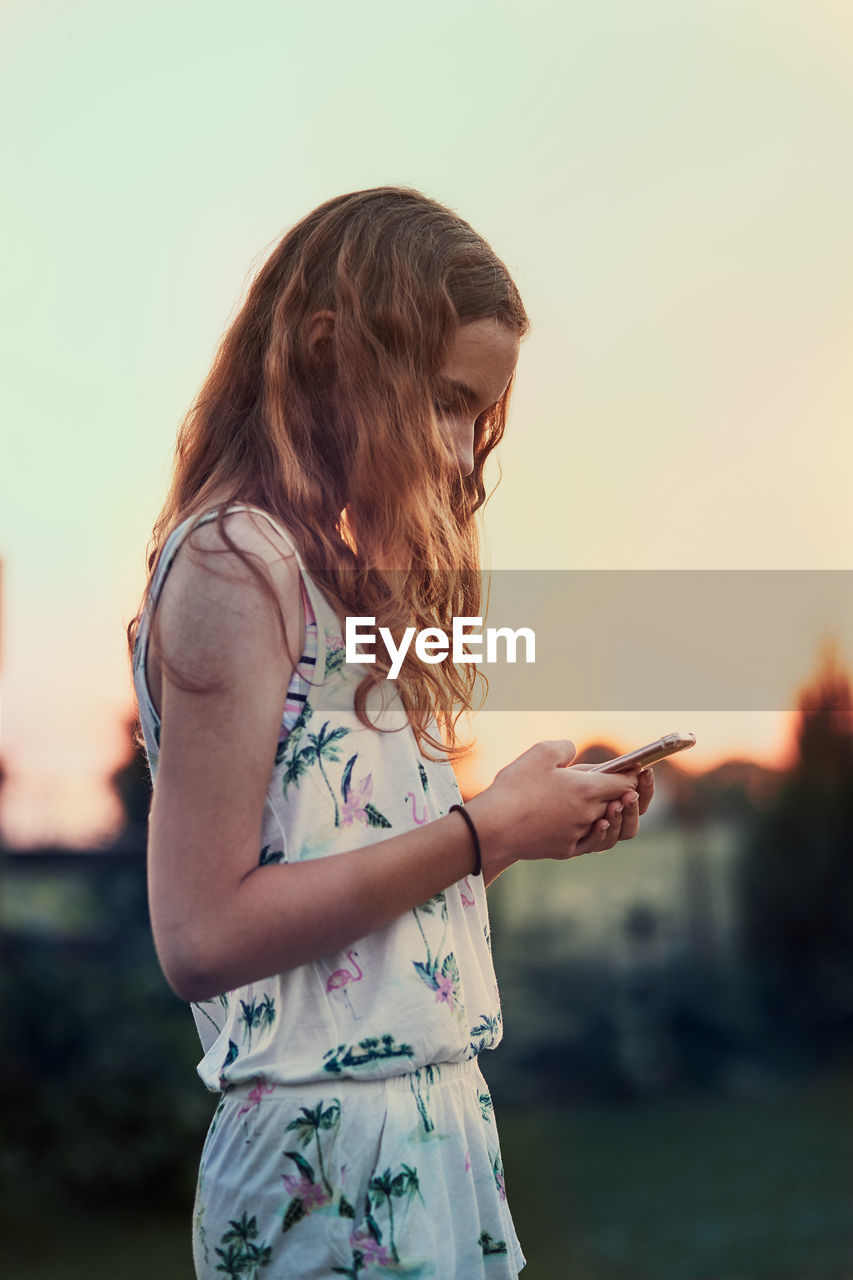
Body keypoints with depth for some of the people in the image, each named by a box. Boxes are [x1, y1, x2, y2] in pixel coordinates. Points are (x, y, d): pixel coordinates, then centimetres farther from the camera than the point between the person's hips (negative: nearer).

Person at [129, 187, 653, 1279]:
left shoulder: (337, 573, 15)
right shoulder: (233, 563, -13)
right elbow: (201, 937, -20)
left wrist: (540, 827, 4)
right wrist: (482, 831, -15)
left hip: (435, 1116, 9)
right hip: (331, 1151, -9)